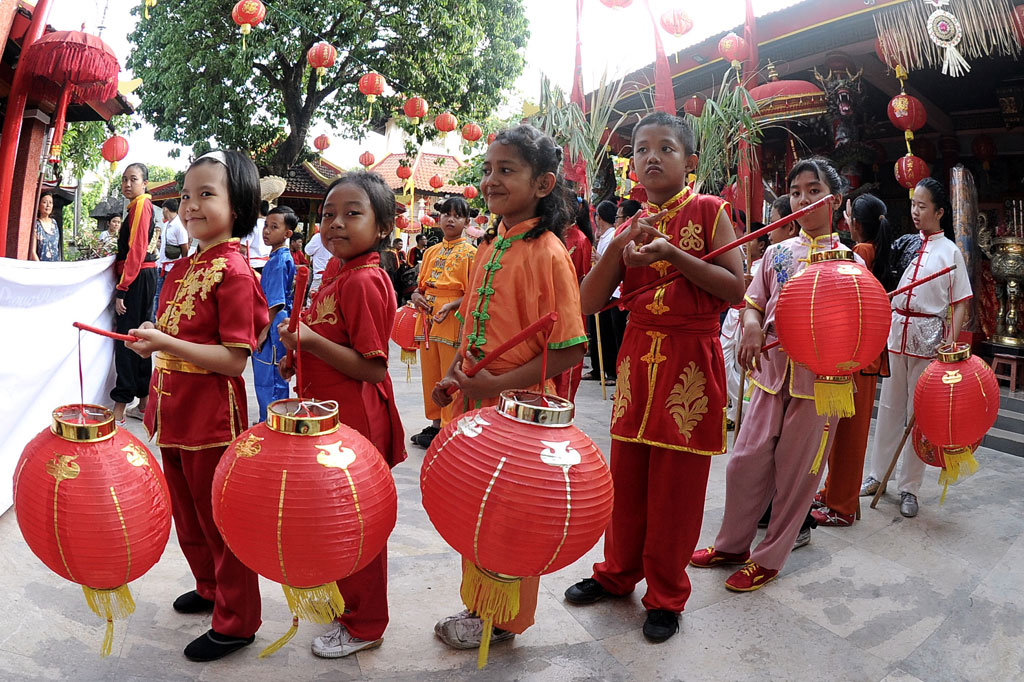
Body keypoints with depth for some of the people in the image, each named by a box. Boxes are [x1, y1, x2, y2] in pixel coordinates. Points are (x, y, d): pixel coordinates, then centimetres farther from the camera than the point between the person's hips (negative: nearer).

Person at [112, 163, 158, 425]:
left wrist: (122, 290, -20)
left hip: (136, 276, -10)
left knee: (126, 337, -9)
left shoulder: (141, 204, -10)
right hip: (144, 275, 10)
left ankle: (119, 412, -7)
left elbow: (136, 249, -18)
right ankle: (143, 404, 19)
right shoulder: (141, 205, 20)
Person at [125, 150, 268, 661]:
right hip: (174, 413, 9)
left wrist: (166, 343, -25)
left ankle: (236, 622, 24)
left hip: (213, 419, -9)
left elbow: (235, 359, -22)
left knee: (221, 520, 6)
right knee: (187, 514, 23)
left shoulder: (233, 271, -18)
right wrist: (152, 340, 4)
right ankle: (209, 588, 46)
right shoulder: (182, 268, 9)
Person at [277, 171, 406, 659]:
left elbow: (373, 368, -24)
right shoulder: (337, 275, 9)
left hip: (356, 423, -10)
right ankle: (343, 597, 44)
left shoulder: (364, 281, -20)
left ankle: (364, 624, 24)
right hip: (331, 416, 10)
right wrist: (300, 356, 8)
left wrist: (311, 340, -27)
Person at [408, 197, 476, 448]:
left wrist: (450, 306, -24)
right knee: (430, 375, 12)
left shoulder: (470, 253, -4)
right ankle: (435, 425, 24)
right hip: (428, 319, 7)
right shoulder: (431, 252, 15)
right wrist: (417, 296, -1)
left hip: (453, 321, -6)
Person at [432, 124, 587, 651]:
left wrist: (498, 384, -23)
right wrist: (454, 376, 4)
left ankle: (505, 621, 30)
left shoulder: (547, 253, -16)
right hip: (475, 401, 8)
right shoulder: (489, 247, 8)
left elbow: (569, 350, -19)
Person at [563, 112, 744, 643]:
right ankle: (619, 571, 32)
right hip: (638, 355, 4)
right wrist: (619, 247, -13)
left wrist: (673, 254, -20)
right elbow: (590, 301, 1)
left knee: (677, 481, 3)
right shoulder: (630, 227, 10)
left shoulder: (708, 211, -1)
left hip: (691, 360, -4)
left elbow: (735, 288, -11)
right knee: (627, 473, 11)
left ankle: (666, 595, 21)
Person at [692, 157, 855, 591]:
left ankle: (769, 559, 22)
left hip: (819, 378, -3)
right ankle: (732, 544, 26)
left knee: (796, 471, 7)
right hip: (772, 370, 3)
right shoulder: (777, 252, 10)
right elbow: (752, 304, 11)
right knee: (746, 461, 5)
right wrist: (751, 325, -11)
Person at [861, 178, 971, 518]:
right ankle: (878, 474, 22)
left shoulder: (950, 251, 1)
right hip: (895, 332, 3)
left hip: (928, 337, -3)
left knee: (919, 412, 3)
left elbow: (961, 303, -2)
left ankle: (909, 487, 12)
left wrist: (951, 342, -14)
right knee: (889, 406, 10)